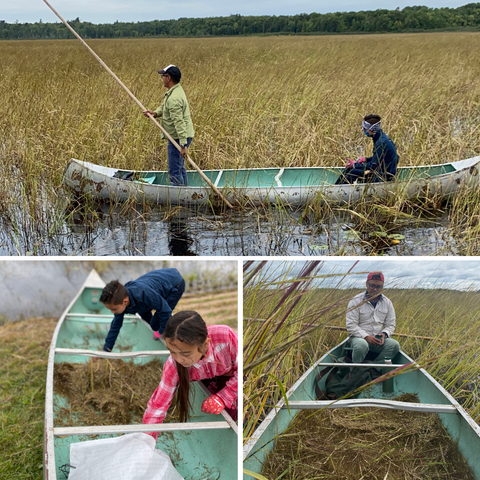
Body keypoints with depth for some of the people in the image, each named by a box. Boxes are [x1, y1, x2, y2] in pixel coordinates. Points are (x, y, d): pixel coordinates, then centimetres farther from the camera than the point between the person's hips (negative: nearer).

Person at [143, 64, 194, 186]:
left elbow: (179, 122, -29)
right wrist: (156, 113, -2)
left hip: (178, 138, -11)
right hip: (180, 137, 11)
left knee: (174, 171, -5)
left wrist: (183, 145, -31)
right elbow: (164, 106, 20)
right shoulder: (176, 89, 9)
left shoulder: (174, 98, -25)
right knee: (180, 167, 22)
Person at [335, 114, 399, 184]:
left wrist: (355, 165, -15)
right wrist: (366, 159, 7)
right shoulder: (381, 137, 7)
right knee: (349, 168, 6)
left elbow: (373, 166, -23)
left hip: (385, 176, -10)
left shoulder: (381, 142, -24)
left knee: (352, 173, -17)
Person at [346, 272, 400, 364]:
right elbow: (351, 325, -8)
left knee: (394, 345, -26)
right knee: (361, 345, -38)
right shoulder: (356, 301, -4)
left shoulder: (387, 303, 9)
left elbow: (390, 325, 13)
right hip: (359, 337, -4)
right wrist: (366, 337, -20)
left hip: (379, 339, 4)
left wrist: (384, 334, -10)